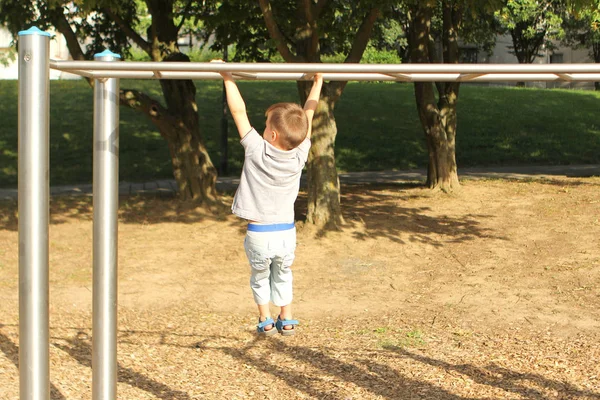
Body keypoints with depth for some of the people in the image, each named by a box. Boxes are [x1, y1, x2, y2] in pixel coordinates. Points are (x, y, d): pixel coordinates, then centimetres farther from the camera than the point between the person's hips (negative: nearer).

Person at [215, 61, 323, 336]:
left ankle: (265, 321, 27)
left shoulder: (257, 151, -17)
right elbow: (308, 117, 0)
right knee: (283, 275, 25)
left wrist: (227, 78, -6)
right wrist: (317, 83, 8)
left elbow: (239, 112, -13)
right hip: (286, 233, 3)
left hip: (259, 234, -2)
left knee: (260, 277, 21)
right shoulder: (299, 155, -10)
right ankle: (286, 320, 31)